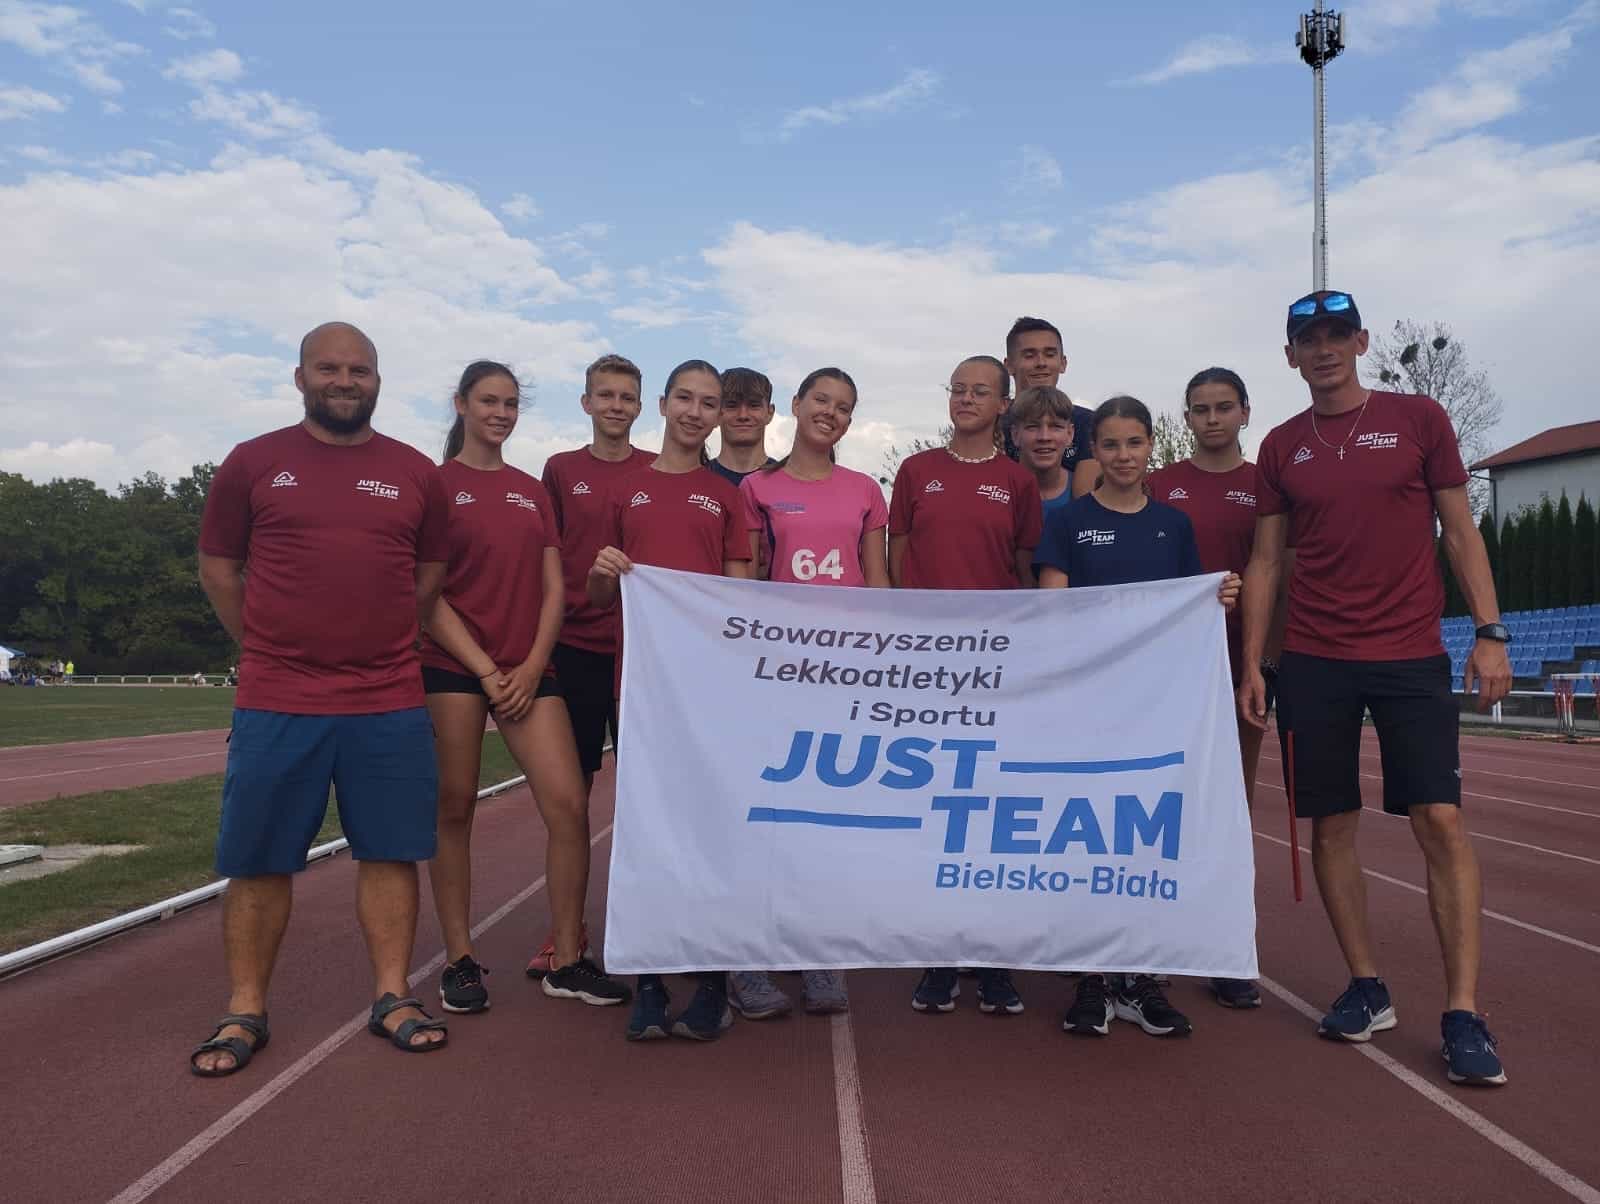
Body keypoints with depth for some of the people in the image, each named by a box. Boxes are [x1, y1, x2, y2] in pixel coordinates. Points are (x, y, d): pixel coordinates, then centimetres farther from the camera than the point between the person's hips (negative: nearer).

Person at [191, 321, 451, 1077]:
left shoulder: (415, 473, 7)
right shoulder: (253, 463, 3)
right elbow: (217, 568, 8)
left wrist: (379, 643, 9)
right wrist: (273, 649, 5)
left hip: (390, 705, 1)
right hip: (275, 704, -1)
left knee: (390, 852, 6)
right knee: (258, 862, 5)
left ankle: (393, 998, 18)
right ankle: (244, 1013, 18)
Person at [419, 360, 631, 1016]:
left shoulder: (532, 491, 16)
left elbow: (553, 589, 10)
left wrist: (531, 667, -3)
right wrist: (486, 670, -9)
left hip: (527, 670, 3)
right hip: (453, 666, -3)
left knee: (569, 805, -7)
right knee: (455, 809, 2)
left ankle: (568, 961, 4)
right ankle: (459, 961, 15)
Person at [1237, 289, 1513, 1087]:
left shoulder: (1419, 419, 4)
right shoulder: (1281, 447, 9)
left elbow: (1459, 531, 5)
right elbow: (1266, 560, 9)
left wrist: (1490, 633, -4)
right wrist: (1251, 663, 4)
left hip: (1411, 657, -2)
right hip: (1313, 662, 2)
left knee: (1440, 820, -8)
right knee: (1331, 826, 4)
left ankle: (1463, 1013, 0)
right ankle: (1366, 990, 17)